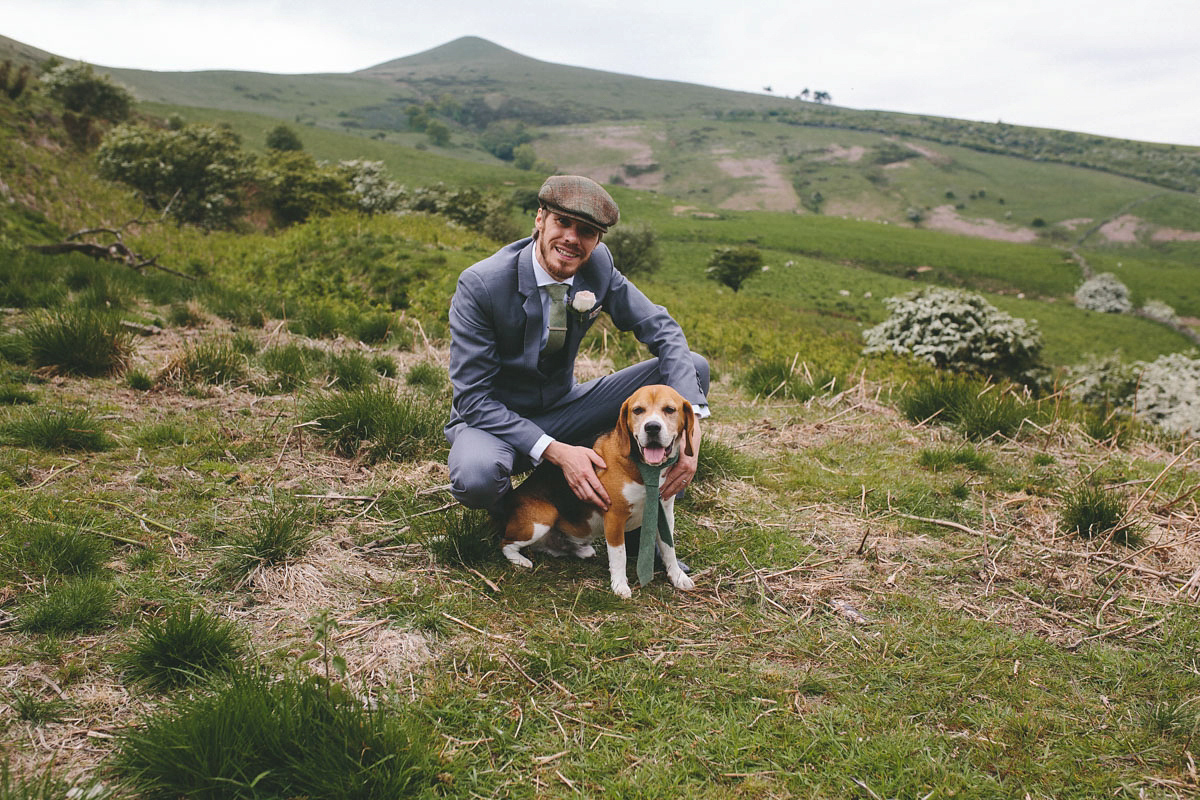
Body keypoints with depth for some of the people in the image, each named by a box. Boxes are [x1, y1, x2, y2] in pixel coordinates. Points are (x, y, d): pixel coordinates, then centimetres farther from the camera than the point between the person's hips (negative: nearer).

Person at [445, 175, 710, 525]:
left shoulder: (598, 266, -10)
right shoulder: (479, 285, -23)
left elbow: (662, 331, -9)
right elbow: (473, 399, -23)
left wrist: (690, 419, -27)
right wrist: (557, 452, -33)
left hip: (563, 409, 5)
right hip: (494, 420, -4)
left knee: (694, 367, -8)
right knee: (476, 474, -42)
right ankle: (508, 511, -1)